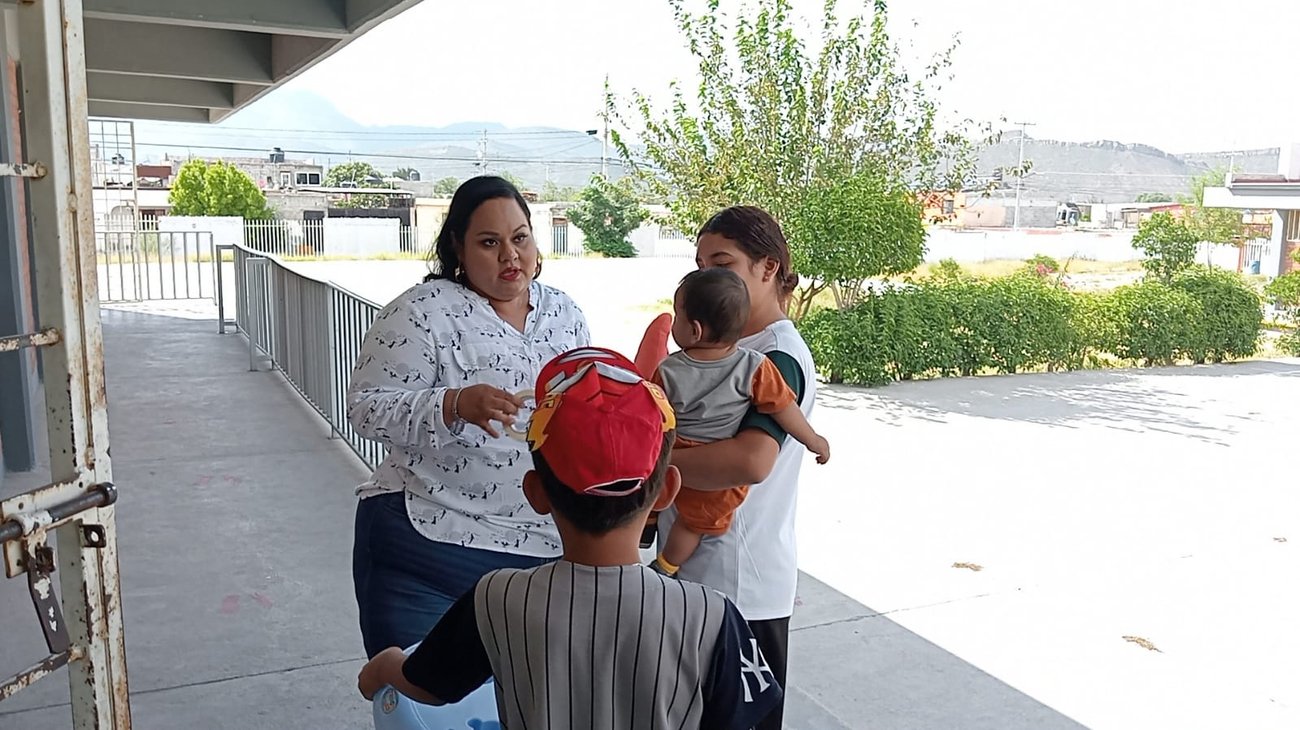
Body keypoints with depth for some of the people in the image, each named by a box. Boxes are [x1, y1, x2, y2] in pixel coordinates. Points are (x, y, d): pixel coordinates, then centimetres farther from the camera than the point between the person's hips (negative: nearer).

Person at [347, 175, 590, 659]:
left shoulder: (565, 313, 8)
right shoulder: (423, 311, -10)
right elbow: (366, 408, -15)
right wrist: (455, 405, -29)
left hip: (547, 548, 5)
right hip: (431, 548, -5)